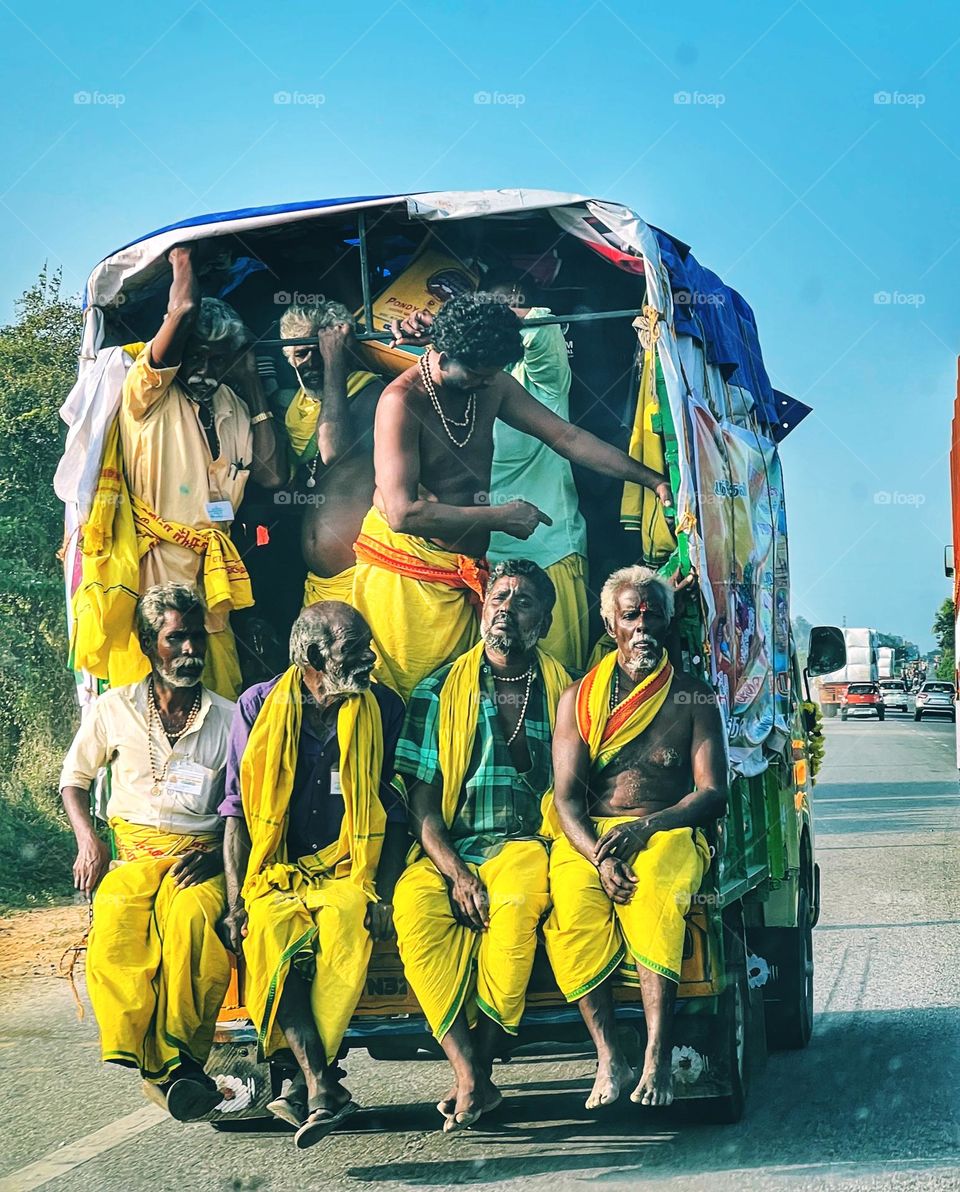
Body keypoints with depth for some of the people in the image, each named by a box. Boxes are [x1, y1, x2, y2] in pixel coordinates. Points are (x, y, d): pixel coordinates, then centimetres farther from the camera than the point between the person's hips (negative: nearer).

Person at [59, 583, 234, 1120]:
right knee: (117, 924, -35)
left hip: (200, 854, 0)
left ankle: (168, 1061, -38)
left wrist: (215, 854, -7)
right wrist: (88, 840, 4)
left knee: (192, 915, -38)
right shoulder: (114, 709, 13)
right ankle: (164, 1065, -39)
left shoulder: (229, 718, 12)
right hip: (131, 850, 1)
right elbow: (74, 778, 22)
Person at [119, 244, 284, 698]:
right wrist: (182, 258, -8)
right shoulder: (147, 395, -7)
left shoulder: (230, 404, 14)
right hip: (158, 569, -6)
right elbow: (182, 310, -22)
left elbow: (270, 474, 7)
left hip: (212, 570, 6)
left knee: (224, 697, 7)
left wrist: (254, 388, 8)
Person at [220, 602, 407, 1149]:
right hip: (274, 873, 0)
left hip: (347, 872, 0)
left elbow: (395, 814, 8)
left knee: (347, 926, -35)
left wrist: (382, 894, -6)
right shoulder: (260, 707, 4)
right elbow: (239, 810, 5)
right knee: (271, 935, -33)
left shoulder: (383, 709, 6)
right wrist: (236, 900, -5)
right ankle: (323, 1085, -41)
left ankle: (311, 1080, -33)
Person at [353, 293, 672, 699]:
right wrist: (500, 517, -17)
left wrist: (652, 479, 0)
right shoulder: (403, 401, -19)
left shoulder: (491, 386, 4)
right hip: (407, 570, -7)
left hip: (465, 570, 7)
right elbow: (402, 513, -25)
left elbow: (566, 436, 7)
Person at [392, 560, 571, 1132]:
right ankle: (469, 1076, -34)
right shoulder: (440, 692, 11)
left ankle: (480, 1068, -28)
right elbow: (421, 800, 5)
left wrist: (546, 852, -10)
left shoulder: (562, 692, 13)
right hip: (451, 849, 1)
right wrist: (456, 873, -11)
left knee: (516, 901, -37)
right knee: (414, 904, -33)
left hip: (527, 844, -1)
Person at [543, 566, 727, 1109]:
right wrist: (600, 858, -17)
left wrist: (643, 828, -16)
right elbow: (567, 795, 3)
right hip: (588, 836, 2)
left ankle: (658, 1058, -37)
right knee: (572, 905, -33)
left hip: (668, 834, -1)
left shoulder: (694, 698, 10)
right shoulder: (579, 697, 13)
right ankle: (609, 1059, -29)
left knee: (654, 896, -37)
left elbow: (713, 795, 2)